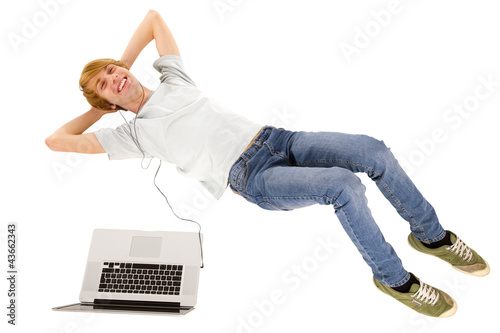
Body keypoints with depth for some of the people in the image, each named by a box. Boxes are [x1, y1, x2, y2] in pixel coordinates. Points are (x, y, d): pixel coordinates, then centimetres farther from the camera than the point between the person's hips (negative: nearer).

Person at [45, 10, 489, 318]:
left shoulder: (172, 79, 20)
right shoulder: (133, 132, 8)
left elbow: (154, 16, 33)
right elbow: (57, 140, 8)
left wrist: (122, 62, 30)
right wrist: (98, 108, 19)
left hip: (275, 138, 5)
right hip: (253, 177, -5)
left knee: (374, 150, -11)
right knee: (345, 185, -27)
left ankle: (431, 235, 12)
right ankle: (394, 279, -1)